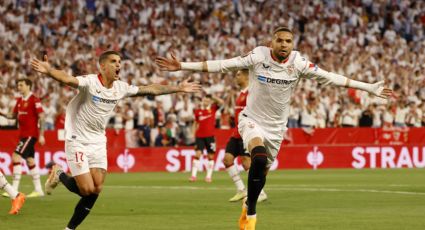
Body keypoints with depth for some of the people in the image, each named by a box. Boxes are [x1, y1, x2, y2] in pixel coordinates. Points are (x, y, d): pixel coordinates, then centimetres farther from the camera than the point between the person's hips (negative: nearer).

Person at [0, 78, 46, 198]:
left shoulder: (34, 100, -12)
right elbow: (13, 115, 18)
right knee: (30, 160, 11)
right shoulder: (19, 100, 12)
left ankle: (14, 189, -15)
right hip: (23, 134, 9)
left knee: (16, 157, -15)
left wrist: (41, 135, -16)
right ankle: (38, 189, 17)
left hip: (30, 134, -9)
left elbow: (41, 117, -13)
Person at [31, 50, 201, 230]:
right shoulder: (89, 82, -19)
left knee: (96, 190, -1)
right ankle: (59, 175, 18)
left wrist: (178, 88, 16)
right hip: (78, 141, -6)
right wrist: (48, 71, -59)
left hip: (98, 142, 6)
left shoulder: (120, 87, 1)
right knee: (87, 190, -12)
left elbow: (150, 89, 13)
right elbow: (67, 79, -39)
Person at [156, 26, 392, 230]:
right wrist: (182, 66, -20)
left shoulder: (298, 63, -11)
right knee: (259, 158, -30)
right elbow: (222, 65, -15)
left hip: (276, 127, 3)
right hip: (253, 120, -3)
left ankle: (248, 207, 42)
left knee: (262, 172, 12)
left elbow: (329, 77, -10)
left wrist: (370, 88, -12)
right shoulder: (258, 56, -16)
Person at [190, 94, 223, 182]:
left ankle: (209, 176, 10)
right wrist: (194, 134, 10)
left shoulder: (213, 109, 2)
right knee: (197, 154, -11)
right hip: (199, 136, 0)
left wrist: (213, 97, -14)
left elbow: (221, 102, -12)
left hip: (210, 136, 0)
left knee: (210, 156, 2)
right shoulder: (198, 111, 6)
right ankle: (193, 175, -11)